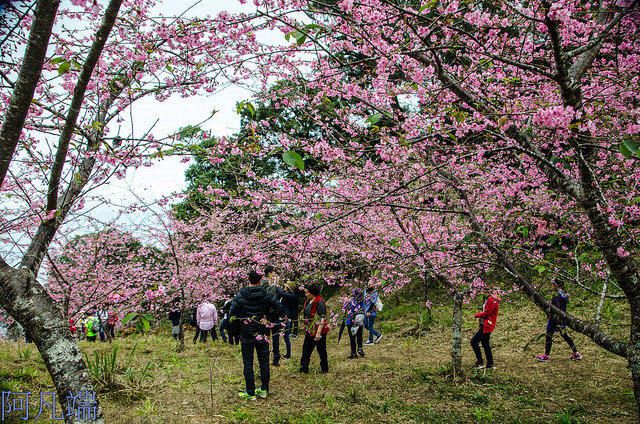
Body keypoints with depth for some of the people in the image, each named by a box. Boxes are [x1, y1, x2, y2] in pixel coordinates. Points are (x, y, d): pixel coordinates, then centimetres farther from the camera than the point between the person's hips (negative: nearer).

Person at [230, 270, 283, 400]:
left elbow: (232, 314, -11)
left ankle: (251, 393, 12)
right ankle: (264, 389, 22)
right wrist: (267, 317, 0)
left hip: (246, 334, -2)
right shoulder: (266, 295, -6)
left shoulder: (240, 296, -11)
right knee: (264, 361, 14)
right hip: (262, 334, 2)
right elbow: (278, 309, -3)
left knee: (248, 364, 7)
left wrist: (242, 320, 3)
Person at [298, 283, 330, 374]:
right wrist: (306, 328, 21)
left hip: (319, 331, -8)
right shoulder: (308, 301, 9)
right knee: (306, 349, 8)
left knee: (321, 350, 5)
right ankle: (304, 368, 16)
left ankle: (324, 368, 20)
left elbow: (322, 319, -21)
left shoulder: (319, 302, -18)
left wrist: (318, 333, -24)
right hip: (310, 330, 8)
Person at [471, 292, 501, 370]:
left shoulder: (492, 300, -19)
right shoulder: (487, 299, 13)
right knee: (485, 344, 16)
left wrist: (477, 315, -4)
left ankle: (480, 363, -6)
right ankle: (490, 364, 23)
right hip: (484, 325, 10)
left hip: (487, 326, -10)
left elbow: (486, 314, -20)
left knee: (474, 342, -10)